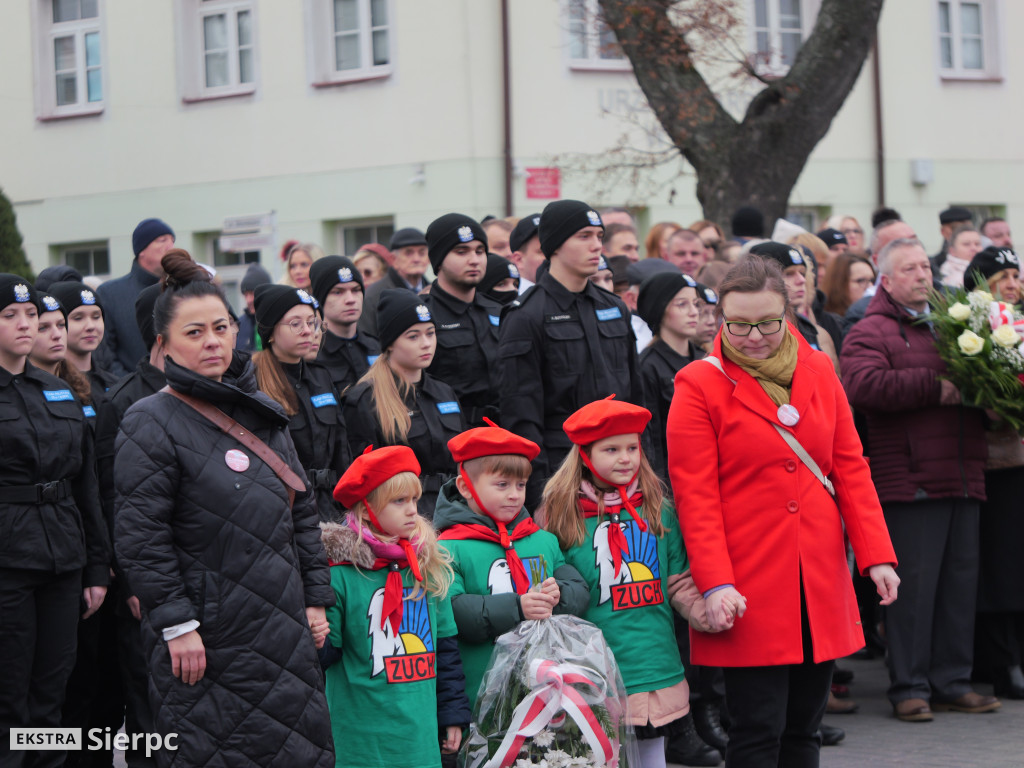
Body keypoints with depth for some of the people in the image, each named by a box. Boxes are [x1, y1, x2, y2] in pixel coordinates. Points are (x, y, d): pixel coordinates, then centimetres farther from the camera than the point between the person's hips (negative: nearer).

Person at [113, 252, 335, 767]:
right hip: (206, 642, -6)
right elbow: (140, 538, -13)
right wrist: (177, 624, -17)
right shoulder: (150, 424, -8)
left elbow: (302, 512, 19)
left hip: (283, 629, 6)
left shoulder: (261, 413, 13)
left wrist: (316, 598, 13)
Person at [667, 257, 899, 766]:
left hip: (820, 584, 5)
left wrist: (876, 555, 1)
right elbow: (694, 496, -8)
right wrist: (716, 584, -17)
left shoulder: (818, 372, 9)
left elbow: (850, 466, 10)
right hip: (748, 588, -5)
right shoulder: (699, 385, -4)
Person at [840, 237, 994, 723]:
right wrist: (935, 387, -19)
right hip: (910, 479, -7)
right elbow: (864, 385, -20)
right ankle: (909, 688, 3)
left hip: (962, 478, 7)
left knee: (961, 581, 9)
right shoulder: (871, 332, -2)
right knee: (914, 585, -5)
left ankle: (952, 682, 17)